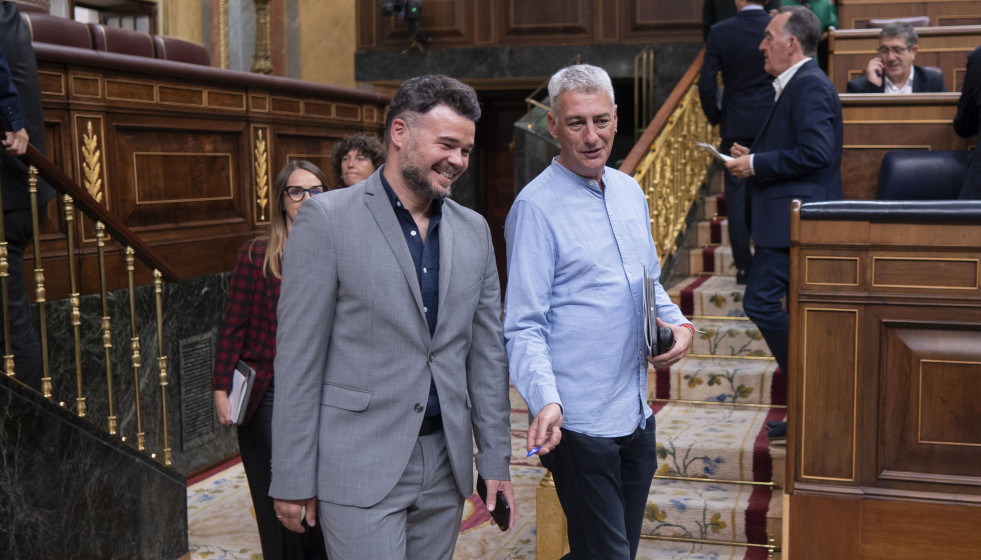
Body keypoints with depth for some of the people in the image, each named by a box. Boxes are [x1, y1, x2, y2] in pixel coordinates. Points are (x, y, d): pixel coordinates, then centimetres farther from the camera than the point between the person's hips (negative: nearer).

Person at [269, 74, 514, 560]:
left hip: (445, 465, 5)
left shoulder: (474, 230, 9)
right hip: (360, 465, -5)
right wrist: (292, 479, -8)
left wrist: (495, 461, 9)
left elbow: (487, 352, 12)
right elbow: (298, 355, -8)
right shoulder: (327, 219, -7)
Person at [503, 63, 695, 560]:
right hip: (579, 421, -7)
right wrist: (545, 400, -31)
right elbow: (523, 327, -16)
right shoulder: (536, 207, -13)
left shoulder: (630, 192, 10)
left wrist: (680, 325, 2)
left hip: (637, 413, 8)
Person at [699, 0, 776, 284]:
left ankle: (744, 265, 5)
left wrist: (715, 117, 8)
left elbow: (706, 84, -7)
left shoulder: (720, 32, -6)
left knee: (737, 195, 5)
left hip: (736, 124, -1)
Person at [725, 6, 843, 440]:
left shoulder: (810, 85, -14)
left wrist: (756, 164, -17)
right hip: (794, 219, 11)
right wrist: (752, 156, 11)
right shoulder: (799, 84, 18)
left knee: (761, 300, -12)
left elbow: (815, 153, -24)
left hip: (794, 219, -11)